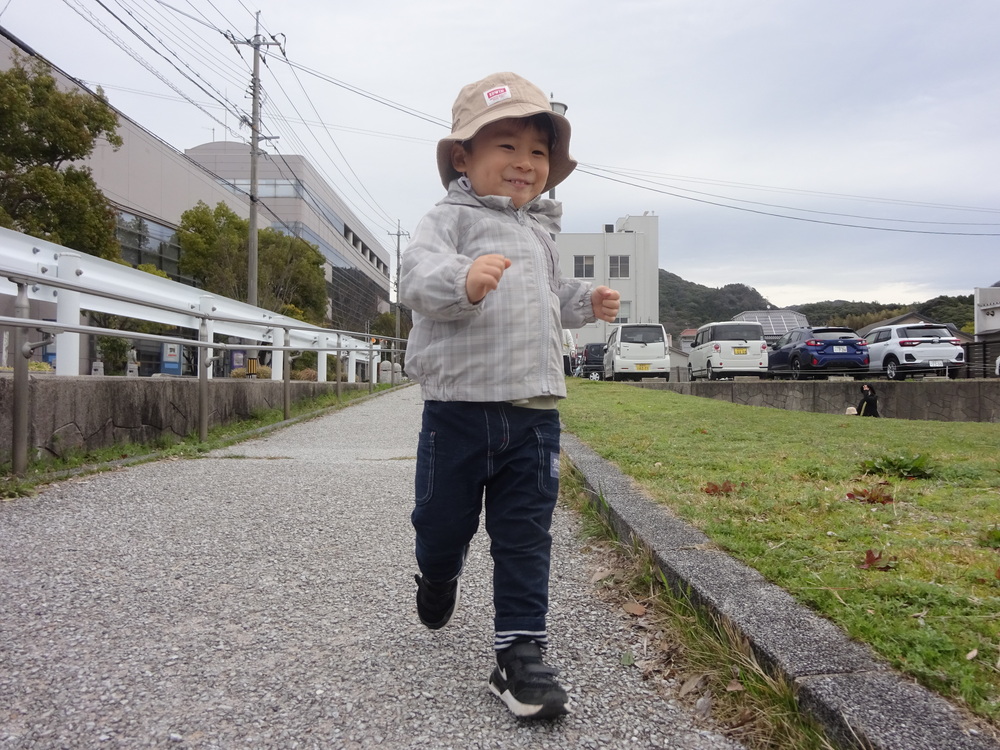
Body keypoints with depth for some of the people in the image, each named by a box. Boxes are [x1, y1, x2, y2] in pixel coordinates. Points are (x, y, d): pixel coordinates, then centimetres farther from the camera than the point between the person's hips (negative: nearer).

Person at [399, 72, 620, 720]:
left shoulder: (540, 230, 18)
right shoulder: (453, 217, -3)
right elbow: (418, 274, -23)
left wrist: (585, 303, 17)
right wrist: (463, 280, -43)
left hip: (534, 410, 5)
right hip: (459, 404, -4)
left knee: (525, 537, 4)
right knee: (444, 521, 13)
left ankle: (520, 654, 13)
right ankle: (439, 574, 48)